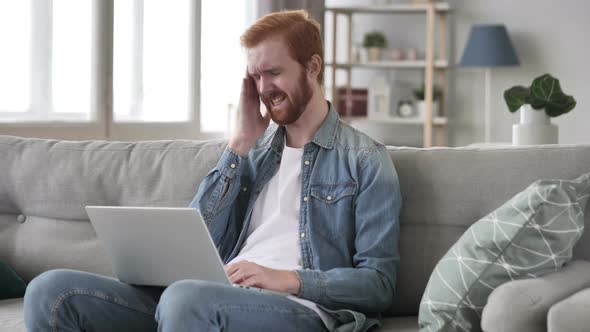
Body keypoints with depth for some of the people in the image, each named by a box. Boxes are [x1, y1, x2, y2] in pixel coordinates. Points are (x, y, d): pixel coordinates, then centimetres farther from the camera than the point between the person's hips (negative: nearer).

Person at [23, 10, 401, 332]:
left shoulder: (365, 159, 6)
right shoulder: (255, 151, 23)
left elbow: (380, 282, -1)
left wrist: (289, 279, -16)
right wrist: (240, 143, 7)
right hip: (216, 299, 6)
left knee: (186, 297, -40)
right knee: (52, 291, -14)